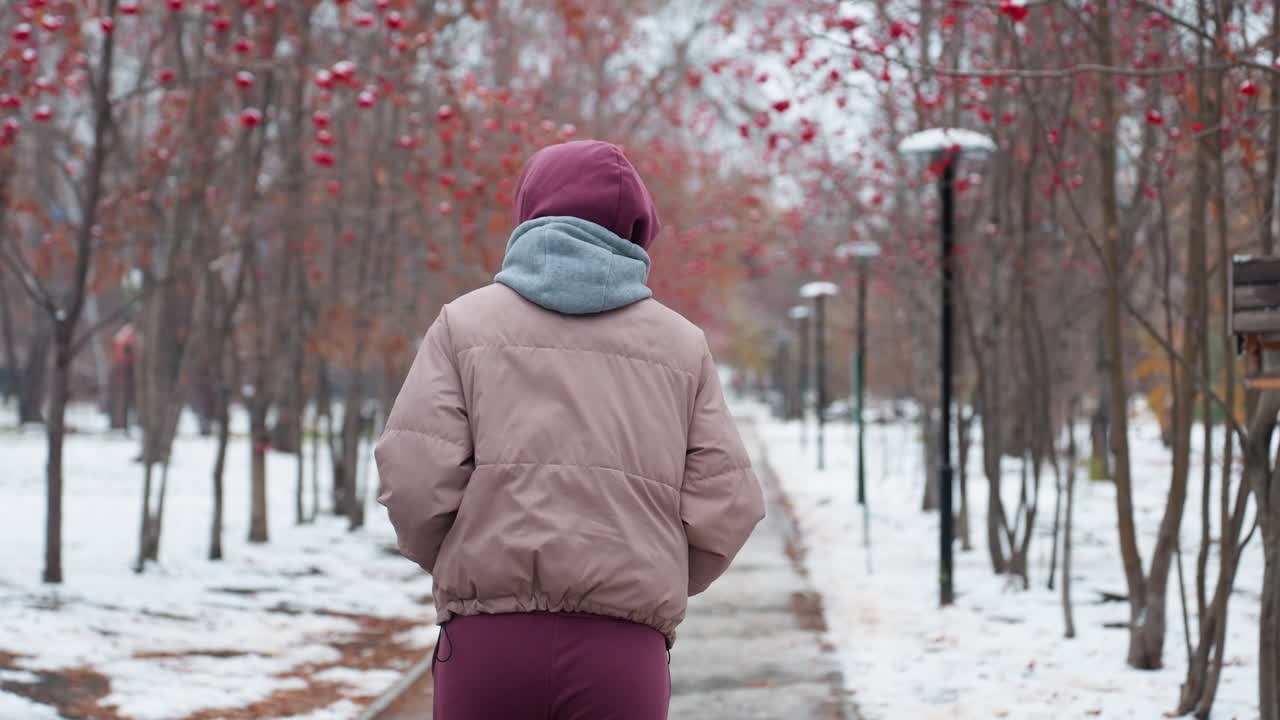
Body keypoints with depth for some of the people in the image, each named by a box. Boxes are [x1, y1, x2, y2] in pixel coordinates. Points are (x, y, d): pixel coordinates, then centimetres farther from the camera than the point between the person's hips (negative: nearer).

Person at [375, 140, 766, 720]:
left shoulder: (466, 322, 9)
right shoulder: (680, 343, 13)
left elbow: (415, 481, -4)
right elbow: (724, 510, 6)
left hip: (491, 646, 0)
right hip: (620, 654, 1)